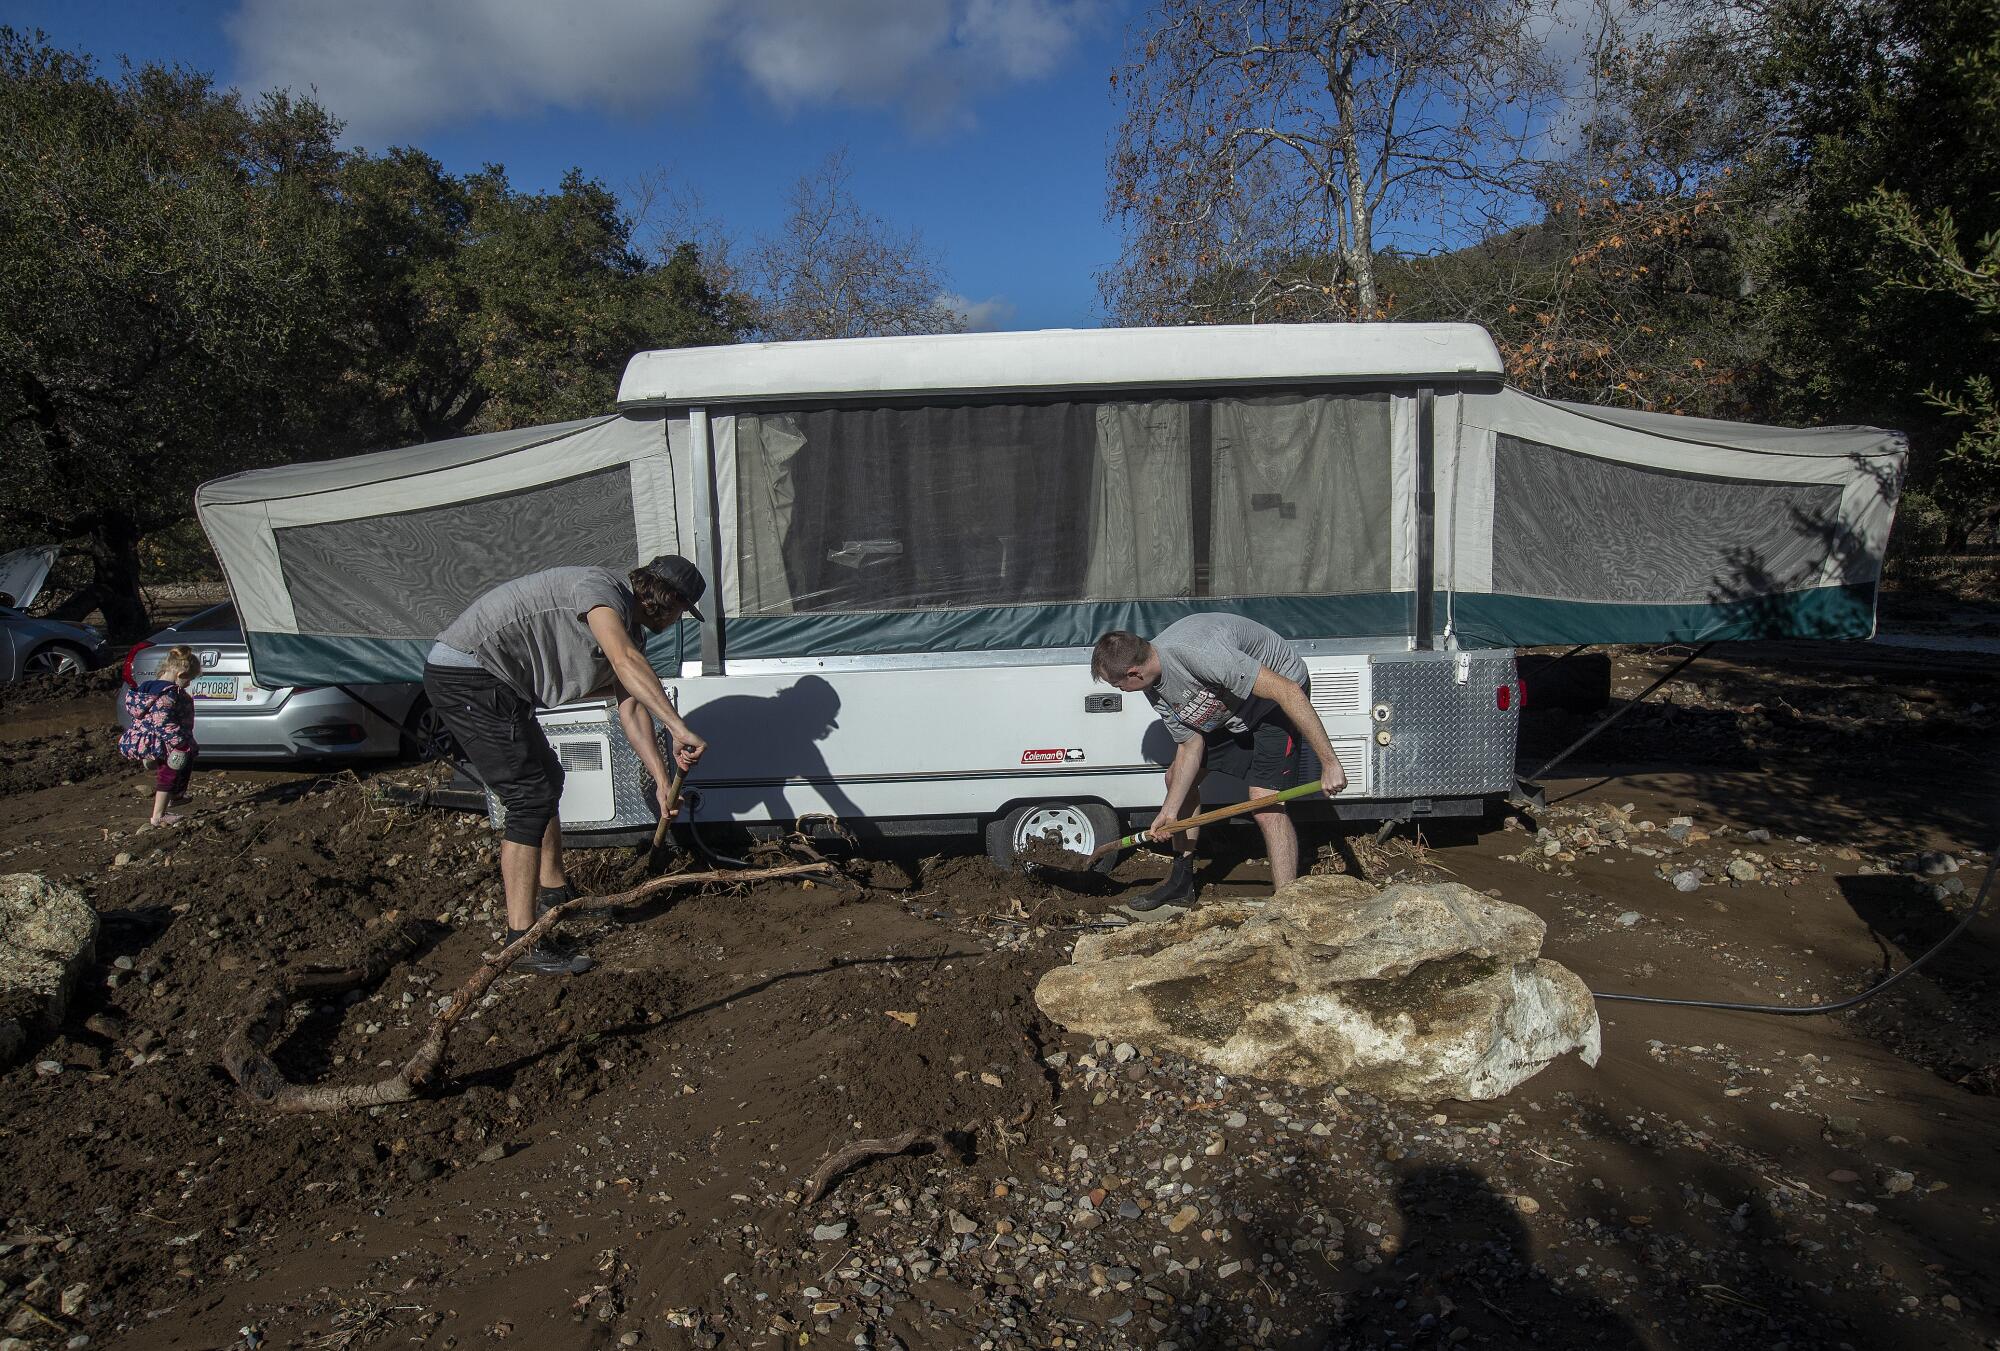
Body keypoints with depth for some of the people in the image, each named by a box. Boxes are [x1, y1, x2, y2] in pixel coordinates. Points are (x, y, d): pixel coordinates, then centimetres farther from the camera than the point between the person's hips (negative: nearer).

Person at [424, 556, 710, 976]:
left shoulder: (627, 626, 13)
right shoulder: (600, 586, -17)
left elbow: (630, 708, 13)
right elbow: (626, 662, -36)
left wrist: (663, 781, 7)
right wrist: (679, 729, -39)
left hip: (494, 682, 11)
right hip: (465, 673, -11)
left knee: (548, 780, 21)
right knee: (531, 797, -13)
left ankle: (553, 894, 39)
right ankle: (522, 940, -9)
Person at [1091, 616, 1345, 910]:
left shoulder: (1198, 653, -39)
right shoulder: (1155, 690, -10)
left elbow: (1288, 691, -38)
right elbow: (1190, 746, -1)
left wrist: (1329, 763, -38)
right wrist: (1169, 812, -7)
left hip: (1274, 696, -9)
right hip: (1227, 708, 9)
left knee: (1265, 805, -21)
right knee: (1177, 777, 12)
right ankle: (1181, 882, 26)